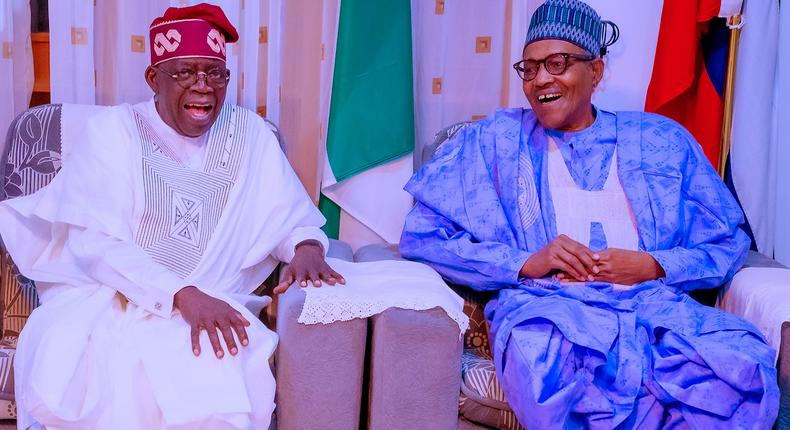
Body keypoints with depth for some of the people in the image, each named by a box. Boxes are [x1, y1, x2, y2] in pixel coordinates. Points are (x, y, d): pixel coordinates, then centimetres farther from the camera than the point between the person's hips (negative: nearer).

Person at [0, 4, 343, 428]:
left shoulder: (250, 135, 7)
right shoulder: (111, 131, -2)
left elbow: (292, 217, 11)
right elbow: (94, 241, -13)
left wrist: (306, 247, -15)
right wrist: (183, 295, -27)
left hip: (210, 303, 2)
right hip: (104, 298, -1)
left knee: (224, 372, -31)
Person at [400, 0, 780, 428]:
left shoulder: (661, 140, 18)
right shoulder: (494, 139, 12)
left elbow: (728, 243, 16)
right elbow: (422, 236, 4)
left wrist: (655, 265, -5)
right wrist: (525, 262, -8)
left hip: (652, 303, 3)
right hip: (542, 304, -2)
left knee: (747, 368, -31)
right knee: (545, 371, -40)